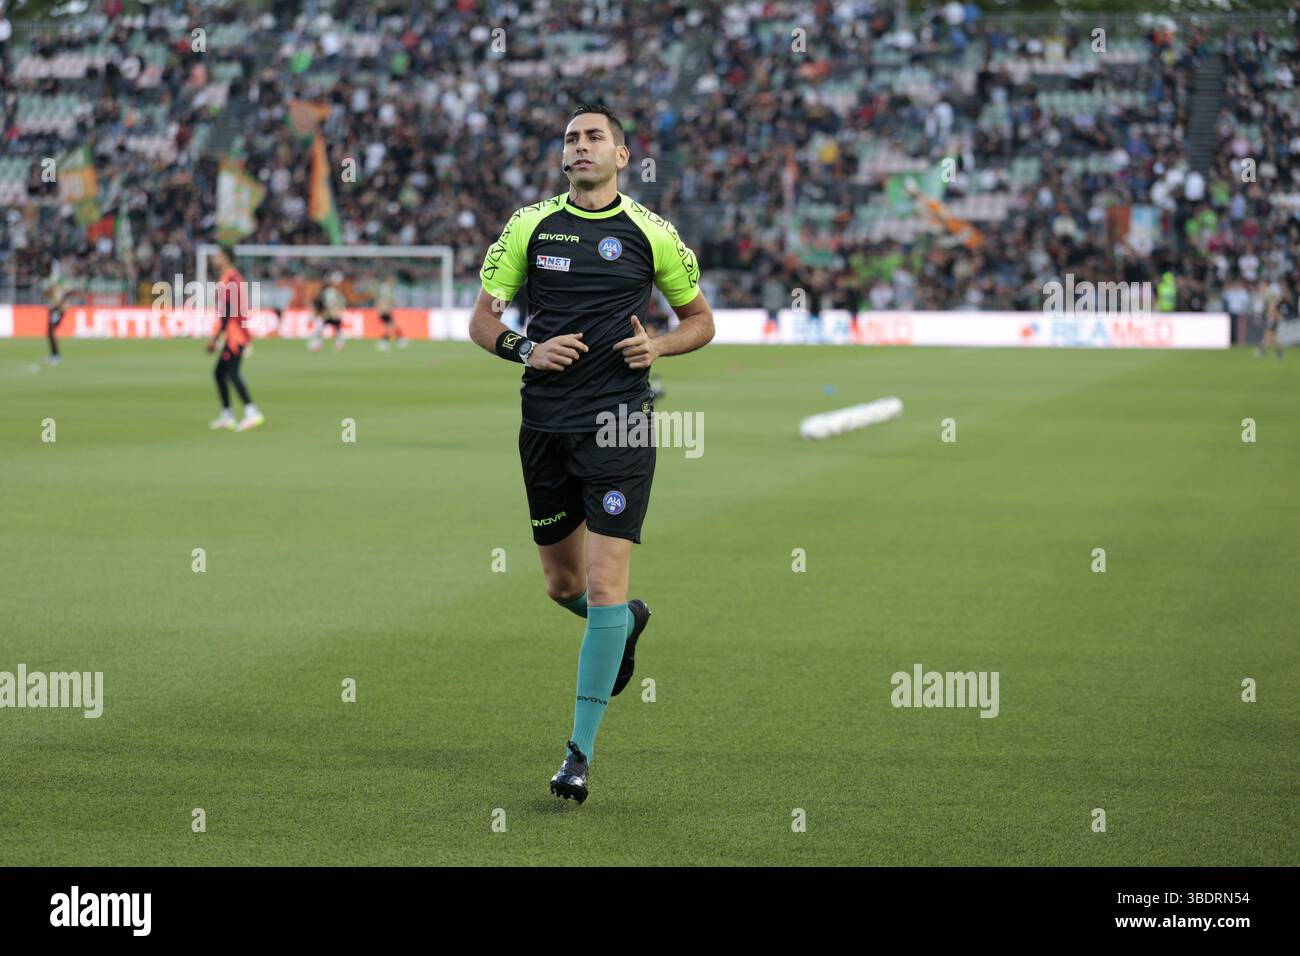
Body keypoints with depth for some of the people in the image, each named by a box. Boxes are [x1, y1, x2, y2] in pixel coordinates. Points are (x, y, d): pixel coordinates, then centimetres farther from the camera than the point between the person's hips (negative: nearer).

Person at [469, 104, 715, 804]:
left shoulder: (651, 234, 2)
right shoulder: (530, 226, 5)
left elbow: (700, 319, 14)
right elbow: (482, 320, 7)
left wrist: (658, 346, -7)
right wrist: (526, 350, -13)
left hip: (620, 426, -3)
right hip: (545, 424, 3)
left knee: (604, 583, -12)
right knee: (563, 583, 13)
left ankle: (581, 751, -6)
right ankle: (627, 622, 48)